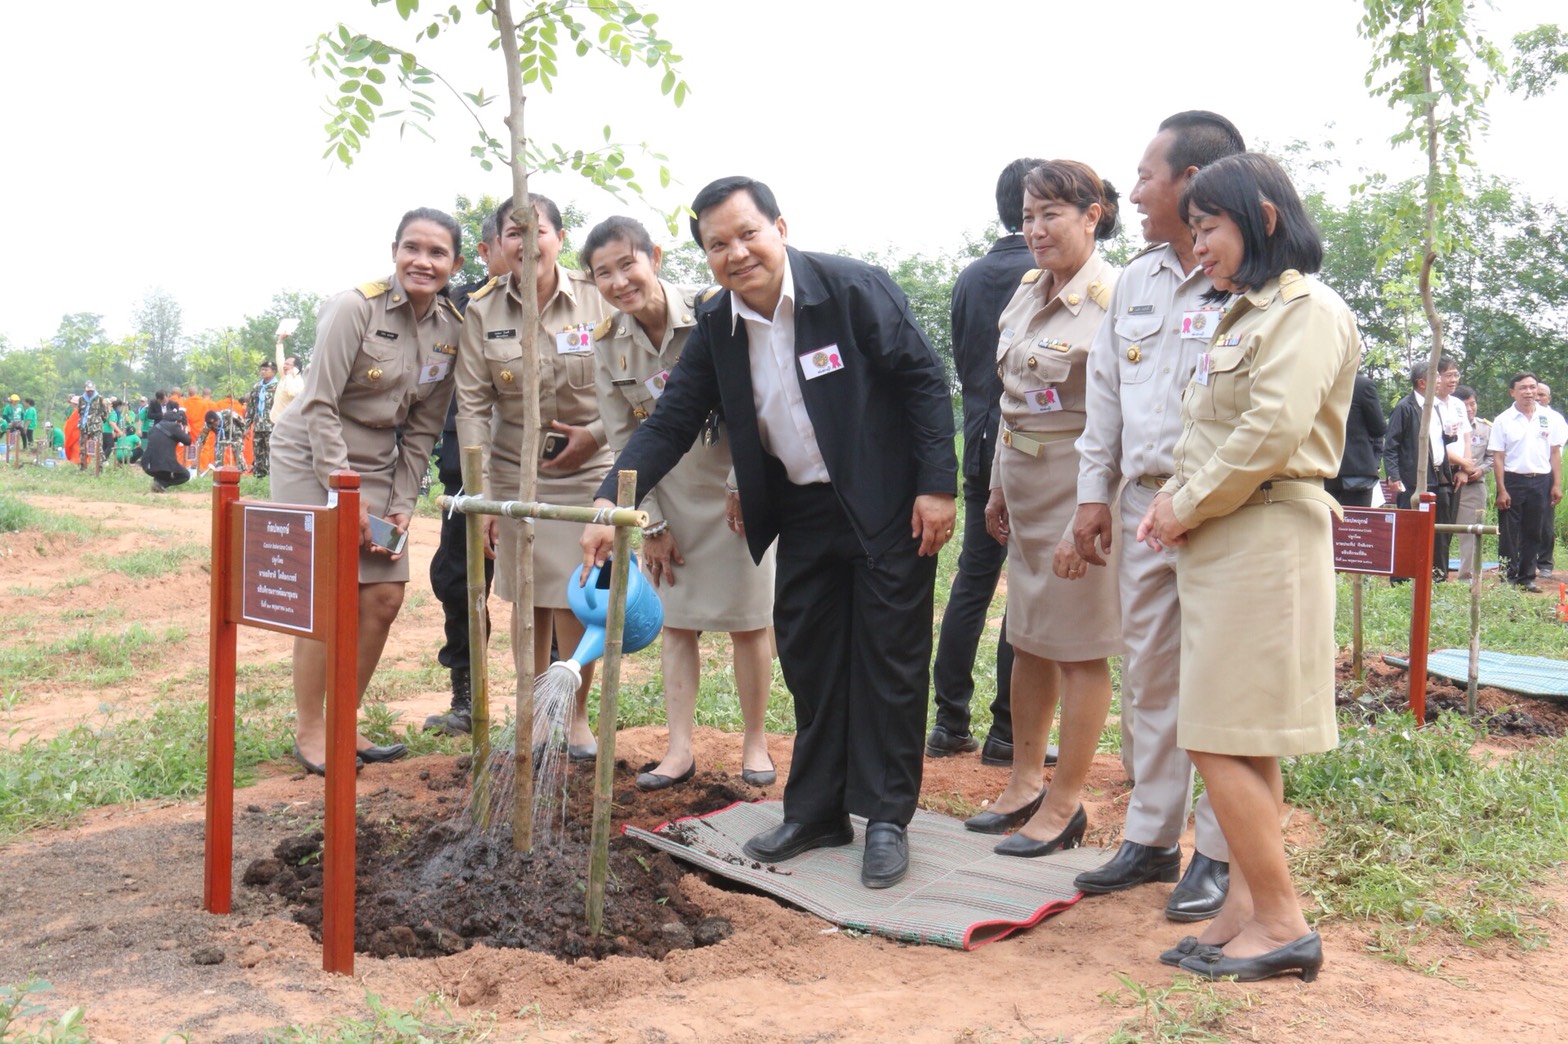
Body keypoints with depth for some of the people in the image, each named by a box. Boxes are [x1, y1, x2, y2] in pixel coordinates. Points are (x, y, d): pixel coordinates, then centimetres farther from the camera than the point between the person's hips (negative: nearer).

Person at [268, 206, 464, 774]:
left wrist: (401, 505, -3)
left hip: (377, 465, 6)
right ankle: (308, 732, 6)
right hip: (313, 457, -6)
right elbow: (320, 406, -17)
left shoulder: (451, 329, -1)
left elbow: (423, 429, 4)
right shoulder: (355, 307, -18)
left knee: (385, 597, 2)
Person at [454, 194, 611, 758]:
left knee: (578, 601, -2)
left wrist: (596, 434, -14)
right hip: (516, 473, 2)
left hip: (588, 469, -1)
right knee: (528, 600, 8)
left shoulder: (597, 300, -8)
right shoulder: (481, 311, -3)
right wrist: (479, 495, -9)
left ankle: (577, 715, 20)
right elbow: (472, 406, -5)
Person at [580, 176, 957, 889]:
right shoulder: (715, 326, -1)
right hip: (803, 513, 5)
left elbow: (925, 380, -11)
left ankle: (886, 818, 14)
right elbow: (671, 423, -1)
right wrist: (611, 501, -15)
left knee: (888, 662, 2)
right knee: (807, 660, 11)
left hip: (887, 508, -5)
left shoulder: (852, 288, -15)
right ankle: (816, 811, 25)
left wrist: (938, 486, -15)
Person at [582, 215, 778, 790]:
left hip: (736, 485, -4)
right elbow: (624, 438, 0)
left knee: (747, 621, 3)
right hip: (670, 493, 4)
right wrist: (652, 523, -2)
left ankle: (754, 742, 18)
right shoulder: (607, 344, -4)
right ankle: (680, 749, 13)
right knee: (674, 620, 6)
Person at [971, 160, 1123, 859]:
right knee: (1027, 637, 15)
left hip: (1082, 488, -8)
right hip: (1025, 484, 8)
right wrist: (999, 488, 18)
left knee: (1078, 648, 2)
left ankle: (1064, 805, 14)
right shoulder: (1028, 290, 11)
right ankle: (1025, 782, 29)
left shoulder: (1114, 298, -14)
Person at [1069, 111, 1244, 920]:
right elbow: (1104, 390, 18)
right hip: (1143, 501, 7)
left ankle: (1217, 854, 11)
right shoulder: (1136, 281, 15)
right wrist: (1096, 489, 13)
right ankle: (1150, 837, 23)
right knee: (1147, 672, 11)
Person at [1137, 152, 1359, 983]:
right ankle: (1247, 907, 16)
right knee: (1240, 742, 10)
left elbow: (1274, 431, -20)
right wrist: (1177, 498, 4)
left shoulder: (1306, 310, -9)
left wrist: (1190, 506, -11)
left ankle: (1282, 924, 1)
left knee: (1220, 739, -8)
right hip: (1222, 540, 10)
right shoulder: (1246, 315, 20)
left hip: (1265, 537, -10)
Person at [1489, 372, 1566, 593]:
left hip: (1540, 481, 2)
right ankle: (1509, 578, 8)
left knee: (1533, 533, 8)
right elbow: (1498, 457, -3)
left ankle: (1527, 577, 15)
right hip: (1512, 481, -2)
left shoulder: (1549, 419, 6)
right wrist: (1502, 490, -8)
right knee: (1509, 533, 1)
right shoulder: (1503, 421, -1)